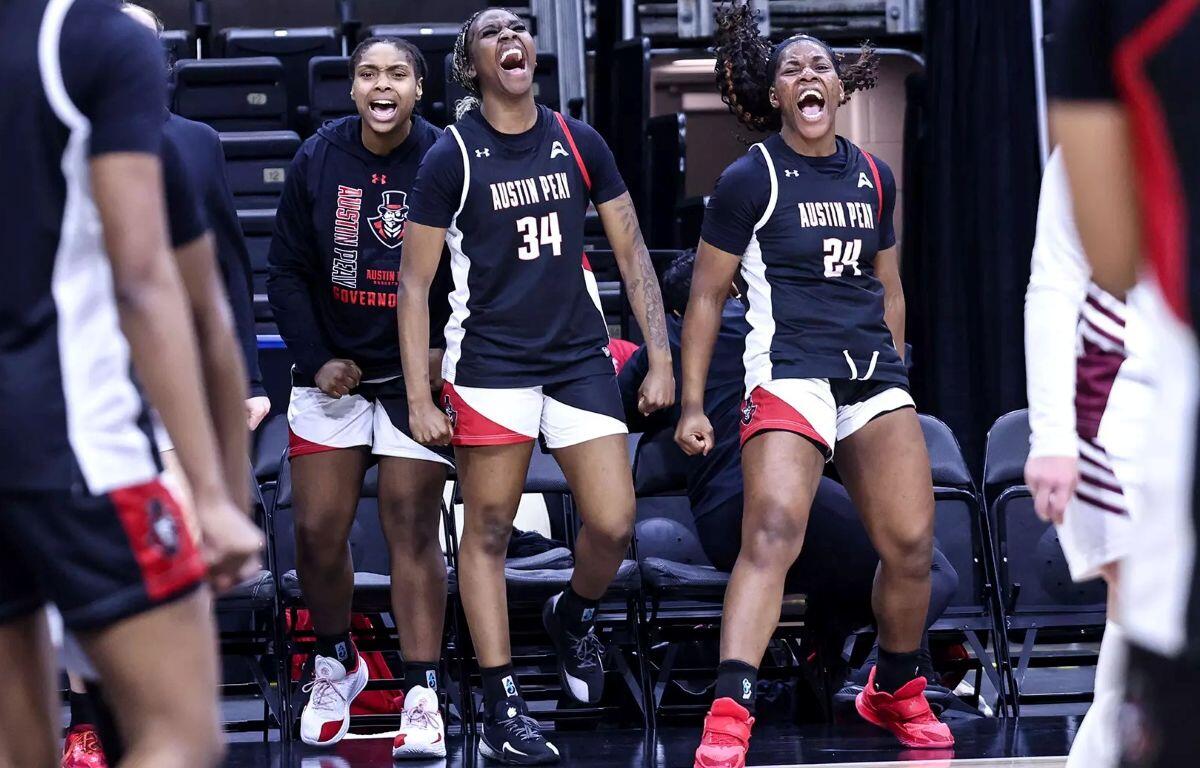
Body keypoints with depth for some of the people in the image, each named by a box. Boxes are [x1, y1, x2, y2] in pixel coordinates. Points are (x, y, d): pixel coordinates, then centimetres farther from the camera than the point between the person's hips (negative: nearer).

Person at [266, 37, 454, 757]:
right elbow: (288, 272, 4)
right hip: (332, 369, 2)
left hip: (416, 374, -2)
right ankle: (336, 663, 23)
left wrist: (446, 351, -12)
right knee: (318, 530, -1)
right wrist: (318, 359, -4)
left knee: (413, 528, -5)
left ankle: (423, 696, -2)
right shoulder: (317, 161, -1)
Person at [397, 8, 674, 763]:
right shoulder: (453, 158, -5)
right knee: (488, 532, 0)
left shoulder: (579, 143, 4)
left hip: (581, 358, 3)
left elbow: (632, 252, 10)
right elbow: (414, 284, -3)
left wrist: (660, 358, 3)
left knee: (614, 525, -5)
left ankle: (575, 616, 28)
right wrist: (420, 399, -9)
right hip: (491, 362, -3)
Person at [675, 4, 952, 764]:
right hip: (789, 375, -5)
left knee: (912, 543, 0)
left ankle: (896, 691, 25)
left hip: (876, 377, 5)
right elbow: (706, 294, 2)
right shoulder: (751, 179, -1)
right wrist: (692, 403, -2)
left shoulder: (874, 177, 14)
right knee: (773, 530, -24)